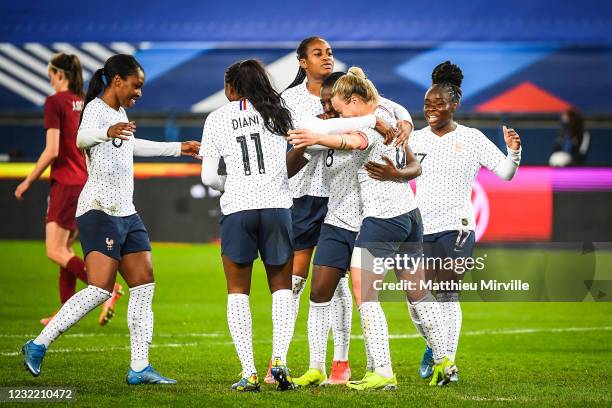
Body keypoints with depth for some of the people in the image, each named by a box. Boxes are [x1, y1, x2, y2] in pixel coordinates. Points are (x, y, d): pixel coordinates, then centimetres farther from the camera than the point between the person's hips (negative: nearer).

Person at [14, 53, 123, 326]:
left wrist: (28, 181, -7)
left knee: (54, 251, -8)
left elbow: (52, 151, -15)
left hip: (66, 183, -8)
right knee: (65, 248, 14)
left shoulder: (55, 102, -9)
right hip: (88, 182, 8)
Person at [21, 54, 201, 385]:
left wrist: (179, 148, 45)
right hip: (99, 211, -10)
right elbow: (82, 137, -33)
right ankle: (38, 346, -10)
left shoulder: (120, 113, 17)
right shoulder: (96, 109, -11)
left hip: (125, 212, 10)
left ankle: (139, 367, 4)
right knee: (100, 289, -17)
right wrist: (108, 132, -55)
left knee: (144, 285, 3)